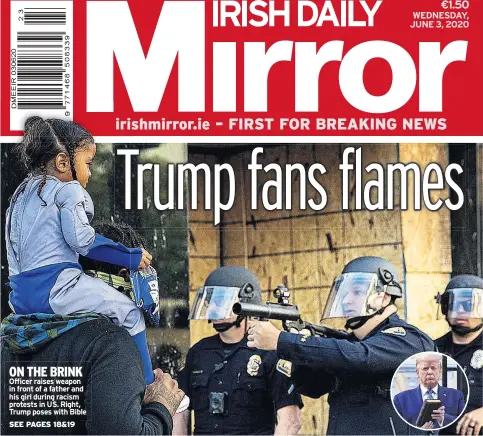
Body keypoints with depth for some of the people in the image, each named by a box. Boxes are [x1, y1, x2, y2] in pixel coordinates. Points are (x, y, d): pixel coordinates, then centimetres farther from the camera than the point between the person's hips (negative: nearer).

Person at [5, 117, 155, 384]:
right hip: (57, 287, -9)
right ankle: (147, 387, -3)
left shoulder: (21, 194, 21)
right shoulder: (68, 190, -4)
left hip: (21, 297, 9)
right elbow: (80, 239, -15)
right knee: (129, 314, -2)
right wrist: (131, 257, -9)